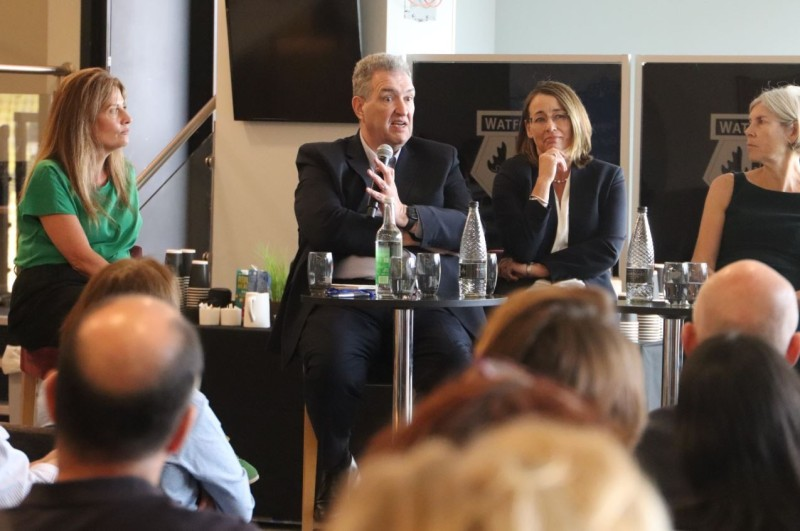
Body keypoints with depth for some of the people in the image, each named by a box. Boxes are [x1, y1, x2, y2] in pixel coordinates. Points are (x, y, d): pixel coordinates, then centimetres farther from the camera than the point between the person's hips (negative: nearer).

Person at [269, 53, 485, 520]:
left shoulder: (441, 160, 20)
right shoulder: (322, 160, 14)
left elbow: (469, 229, 3)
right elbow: (322, 227, -6)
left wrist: (407, 214, -12)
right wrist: (401, 234, -4)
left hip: (425, 301, 1)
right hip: (345, 297, -1)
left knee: (457, 361, -31)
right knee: (331, 357, -34)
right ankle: (338, 469, -9)